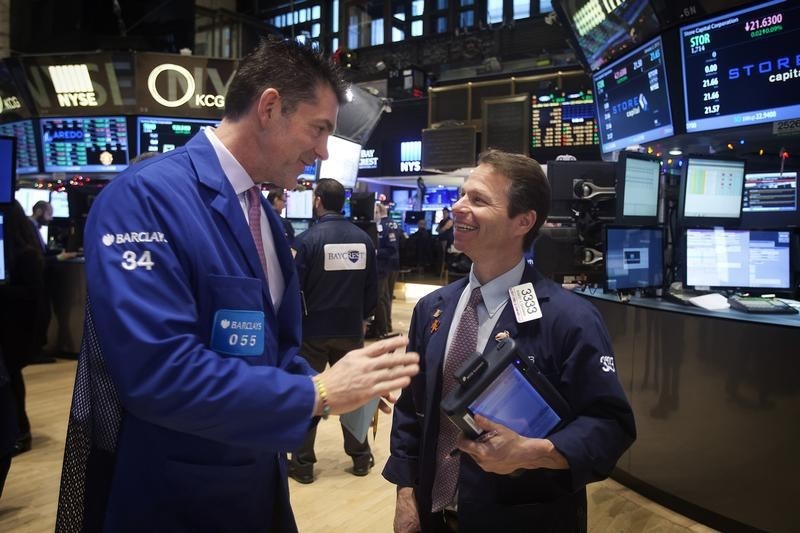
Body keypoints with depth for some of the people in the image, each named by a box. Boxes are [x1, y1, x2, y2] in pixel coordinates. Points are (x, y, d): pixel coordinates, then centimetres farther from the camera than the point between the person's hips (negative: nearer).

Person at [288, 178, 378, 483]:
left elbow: (293, 288, -13)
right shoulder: (364, 239, -2)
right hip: (351, 330, 4)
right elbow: (372, 288, 2)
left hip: (313, 330, -4)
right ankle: (360, 457, 25)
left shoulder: (308, 239, -15)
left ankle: (303, 463, 18)